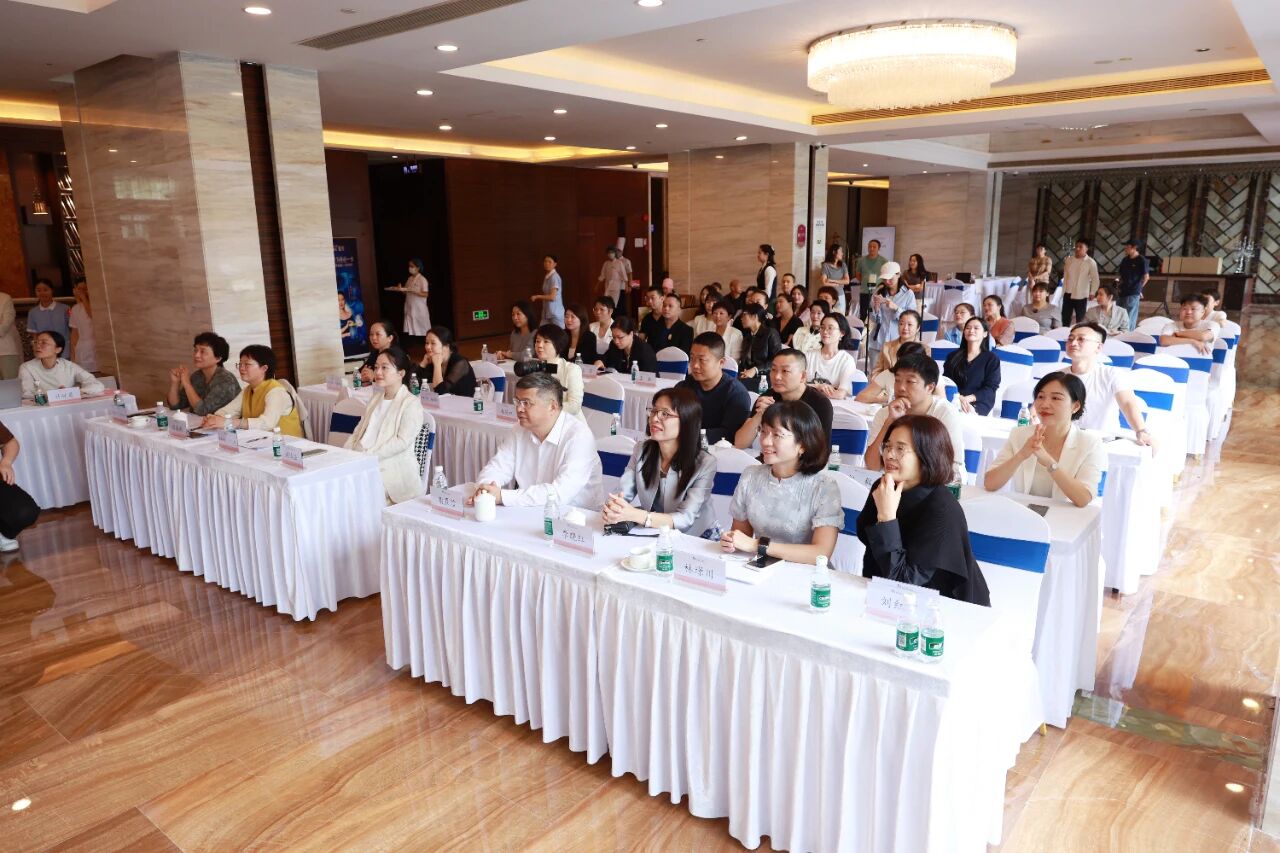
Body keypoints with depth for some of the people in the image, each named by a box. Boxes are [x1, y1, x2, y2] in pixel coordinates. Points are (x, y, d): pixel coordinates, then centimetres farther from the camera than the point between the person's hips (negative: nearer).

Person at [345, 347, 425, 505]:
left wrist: (370, 456, -19)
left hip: (395, 467, -7)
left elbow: (402, 442, -13)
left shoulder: (411, 403, -2)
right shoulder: (375, 400, 23)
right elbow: (358, 432, 19)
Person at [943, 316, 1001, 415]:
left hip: (978, 404, -2)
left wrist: (968, 399, -17)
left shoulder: (991, 359, 9)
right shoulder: (953, 356, 18)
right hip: (953, 400, 2)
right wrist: (958, 397, -15)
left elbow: (990, 389, -1)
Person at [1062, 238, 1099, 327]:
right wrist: (1063, 291, 10)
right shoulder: (1069, 260, 4)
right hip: (1068, 294, 3)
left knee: (1080, 321, 6)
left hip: (1081, 296, -3)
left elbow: (1095, 279, -4)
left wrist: (1092, 293, -8)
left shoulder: (1091, 262, -6)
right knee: (1065, 319, 8)